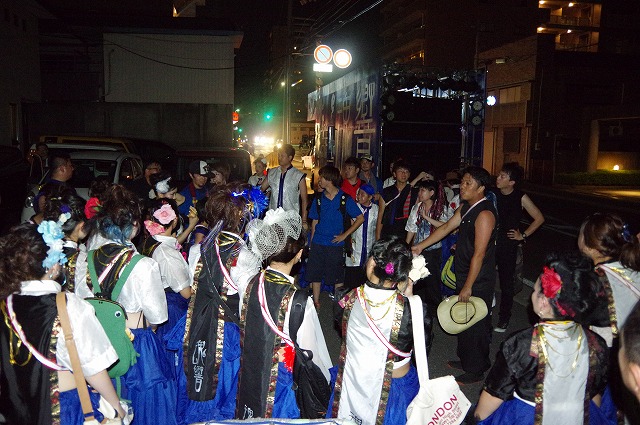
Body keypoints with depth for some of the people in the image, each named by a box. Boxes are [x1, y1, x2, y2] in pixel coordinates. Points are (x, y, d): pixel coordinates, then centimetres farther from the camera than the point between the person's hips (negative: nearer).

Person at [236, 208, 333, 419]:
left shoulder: (252, 284, -13)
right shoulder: (298, 300, -30)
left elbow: (244, 331, 1)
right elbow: (311, 350, -18)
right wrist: (325, 378, 0)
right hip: (281, 380, -5)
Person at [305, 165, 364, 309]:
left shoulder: (345, 199, -6)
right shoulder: (319, 198, 6)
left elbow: (360, 218, -3)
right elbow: (314, 222, 10)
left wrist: (345, 234, -7)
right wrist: (311, 242, 5)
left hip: (335, 244, -4)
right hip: (318, 244, 4)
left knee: (337, 277, 5)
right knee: (315, 274, 8)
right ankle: (316, 302, 23)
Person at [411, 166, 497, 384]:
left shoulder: (484, 214, -23)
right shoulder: (466, 208, 8)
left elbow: (479, 254, -23)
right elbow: (446, 228, 13)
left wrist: (468, 286, -21)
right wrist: (421, 245, 8)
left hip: (478, 281, -9)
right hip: (463, 276, 9)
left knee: (474, 324, 5)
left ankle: (475, 370, 21)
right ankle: (465, 359, 39)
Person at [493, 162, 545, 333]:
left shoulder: (520, 198, -7)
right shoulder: (493, 194, 0)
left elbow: (539, 218, 2)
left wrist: (523, 235, -1)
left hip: (507, 246, -2)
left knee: (507, 283, 9)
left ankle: (504, 319, 23)